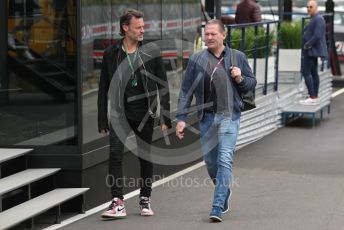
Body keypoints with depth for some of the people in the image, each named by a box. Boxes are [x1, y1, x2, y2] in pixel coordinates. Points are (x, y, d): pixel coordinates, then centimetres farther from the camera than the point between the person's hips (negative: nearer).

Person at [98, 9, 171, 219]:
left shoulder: (152, 51, 1)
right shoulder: (111, 54, 2)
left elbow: (163, 85, 2)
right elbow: (104, 89, 5)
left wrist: (165, 117, -3)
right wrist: (102, 120, 2)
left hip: (144, 113, 1)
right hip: (120, 113, 0)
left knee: (146, 157, 8)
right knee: (115, 155, -13)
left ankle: (145, 200, 23)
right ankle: (118, 203, -15)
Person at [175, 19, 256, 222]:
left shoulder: (238, 57, 5)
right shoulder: (196, 60, 5)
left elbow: (252, 83, 14)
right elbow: (186, 90, 5)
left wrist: (240, 79, -8)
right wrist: (181, 118, -1)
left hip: (229, 116, -2)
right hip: (206, 116, 2)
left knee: (225, 160, -13)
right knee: (210, 161, 10)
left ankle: (218, 208, -13)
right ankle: (224, 192, 37)